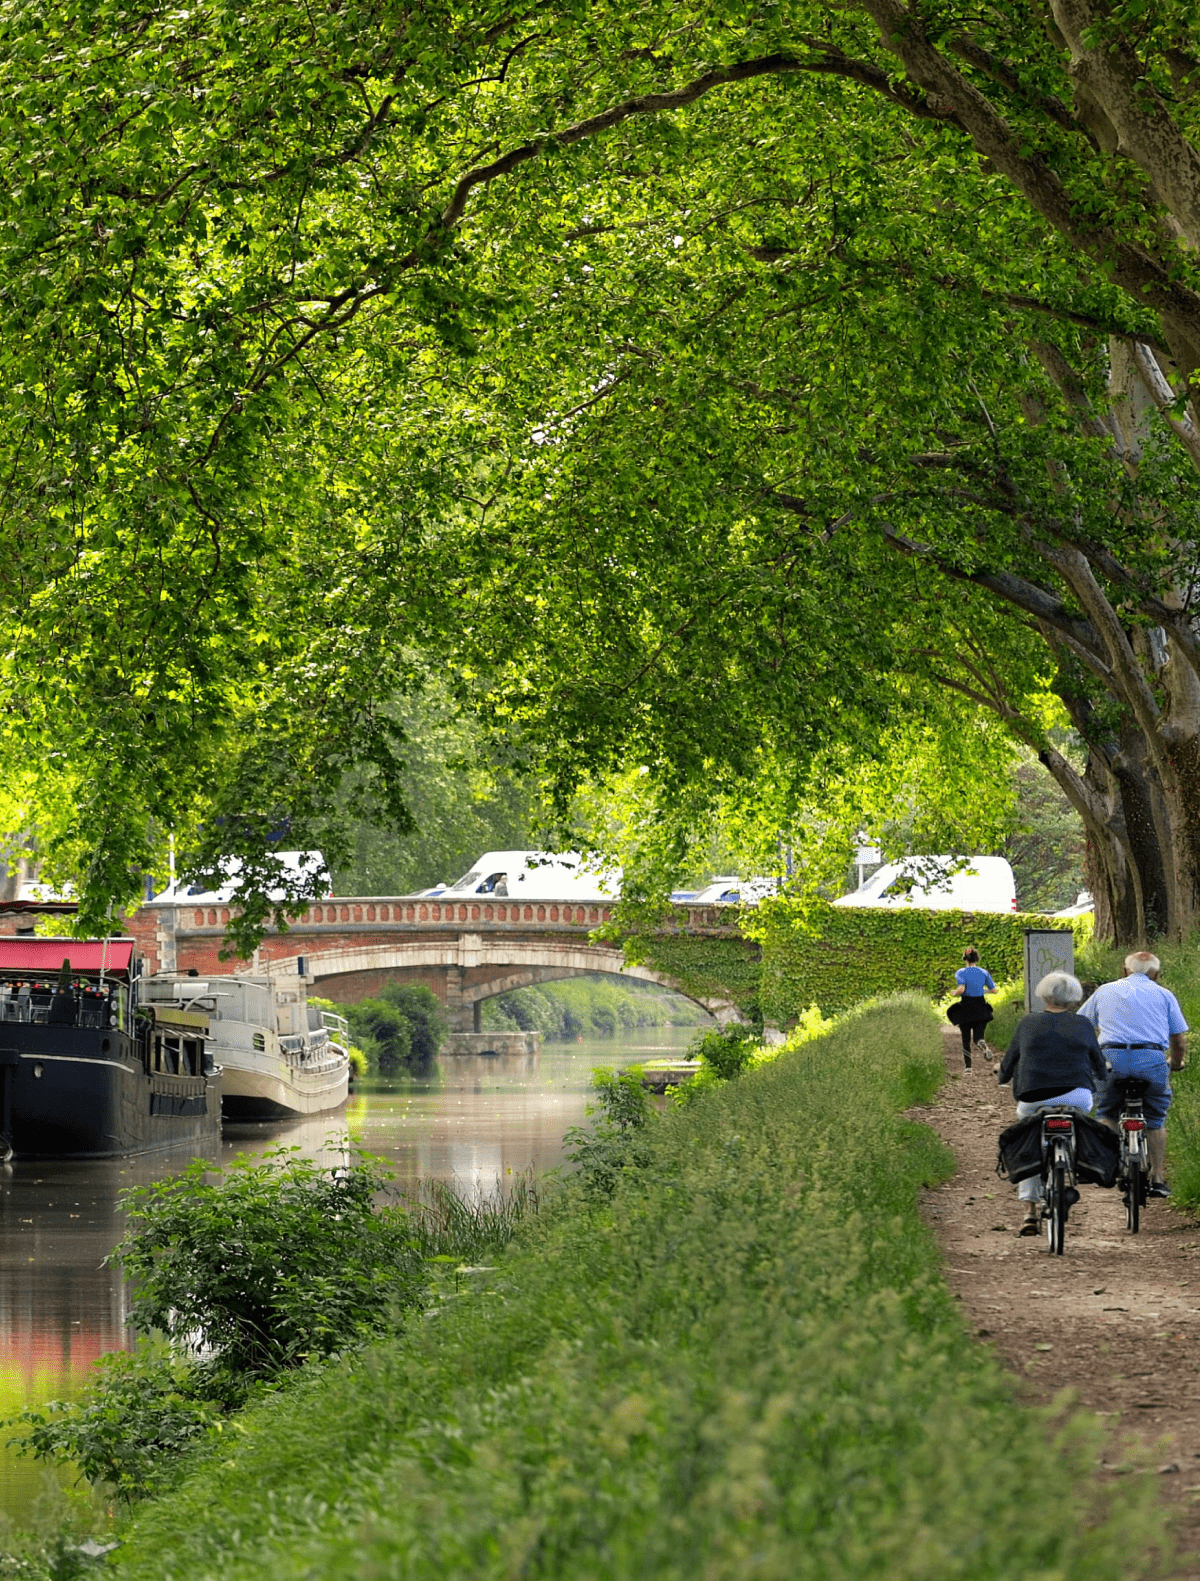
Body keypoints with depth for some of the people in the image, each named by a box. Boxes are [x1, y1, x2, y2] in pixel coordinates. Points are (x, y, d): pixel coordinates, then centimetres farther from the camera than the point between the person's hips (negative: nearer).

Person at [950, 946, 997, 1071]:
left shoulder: (961, 972, -8)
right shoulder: (984, 973, 3)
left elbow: (961, 989, -23)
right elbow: (994, 990, 4)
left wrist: (954, 994, -3)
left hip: (966, 1008, -2)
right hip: (981, 1008, 2)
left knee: (966, 1038, 12)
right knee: (978, 1036, 4)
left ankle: (967, 1066, 11)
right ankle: (984, 1046, -33)